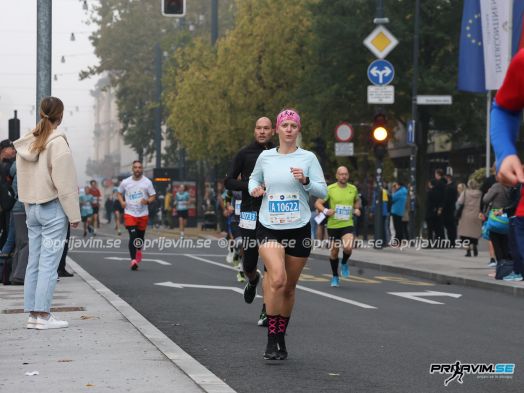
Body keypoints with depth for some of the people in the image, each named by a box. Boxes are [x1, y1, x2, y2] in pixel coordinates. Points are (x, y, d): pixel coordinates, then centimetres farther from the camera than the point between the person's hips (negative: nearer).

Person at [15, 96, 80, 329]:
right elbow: (65, 183, -14)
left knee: (34, 262, 9)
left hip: (32, 208, 7)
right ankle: (42, 315, -7)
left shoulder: (26, 143, 8)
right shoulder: (57, 143, -13)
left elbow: (22, 179, 10)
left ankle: (33, 313, 11)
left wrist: (29, 206, 15)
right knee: (49, 263, -6)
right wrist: (74, 215, -9)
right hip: (53, 209, -7)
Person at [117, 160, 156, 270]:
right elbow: (119, 193, 17)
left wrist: (147, 201, -17)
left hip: (143, 214, 1)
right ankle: (133, 260, -16)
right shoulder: (125, 182, 2)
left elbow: (153, 196, 4)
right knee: (133, 236, -14)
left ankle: (139, 251, 44)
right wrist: (122, 202, -3)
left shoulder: (147, 182, 0)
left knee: (140, 236, 12)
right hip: (129, 213, -1)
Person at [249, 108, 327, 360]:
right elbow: (254, 178, 25)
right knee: (277, 279, -21)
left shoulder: (308, 158, 3)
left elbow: (323, 191, 2)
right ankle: (271, 339, -13)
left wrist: (305, 181, -16)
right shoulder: (265, 157, 7)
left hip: (299, 228, 1)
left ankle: (281, 337, 25)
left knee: (289, 287, 7)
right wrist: (255, 188, 3)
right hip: (269, 228, -1)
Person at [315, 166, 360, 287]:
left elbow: (357, 201, 24)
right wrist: (325, 211, -21)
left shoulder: (353, 189, 3)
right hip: (333, 225, 0)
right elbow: (318, 203, -3)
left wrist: (357, 209, 4)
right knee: (334, 251, 8)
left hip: (347, 224, 0)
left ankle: (344, 263, 12)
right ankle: (335, 277, 26)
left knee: (348, 248, -22)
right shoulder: (330, 189, -6)